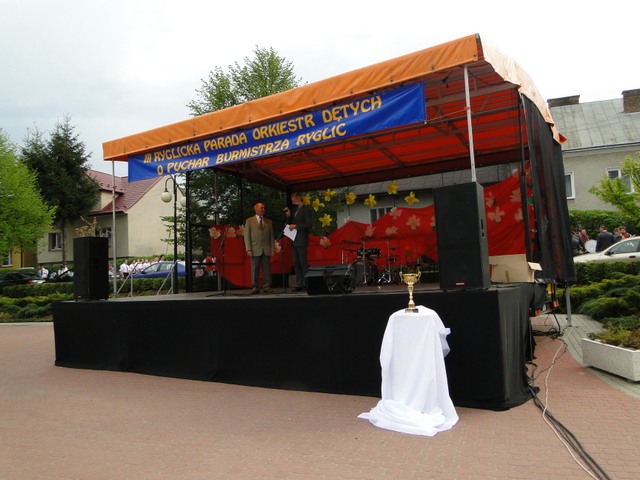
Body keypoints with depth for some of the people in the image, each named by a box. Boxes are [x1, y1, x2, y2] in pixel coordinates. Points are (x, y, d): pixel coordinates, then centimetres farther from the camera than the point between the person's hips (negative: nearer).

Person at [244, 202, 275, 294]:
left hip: (266, 250, 2)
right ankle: (255, 287, 6)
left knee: (267, 269, 1)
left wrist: (272, 249, 3)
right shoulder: (249, 221, 7)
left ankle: (266, 287, 6)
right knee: (255, 269, -1)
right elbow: (247, 236, 2)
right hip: (255, 249, -2)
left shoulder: (269, 222, 14)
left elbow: (271, 236, 12)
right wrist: (248, 249, -7)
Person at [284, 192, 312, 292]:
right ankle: (299, 284, 11)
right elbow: (290, 224, 19)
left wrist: (295, 226, -14)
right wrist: (289, 215, 5)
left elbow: (308, 225, -14)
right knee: (296, 264, 8)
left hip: (301, 240, -8)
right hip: (294, 241, 8)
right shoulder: (295, 210, 19)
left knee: (303, 263, -9)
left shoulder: (305, 210, -5)